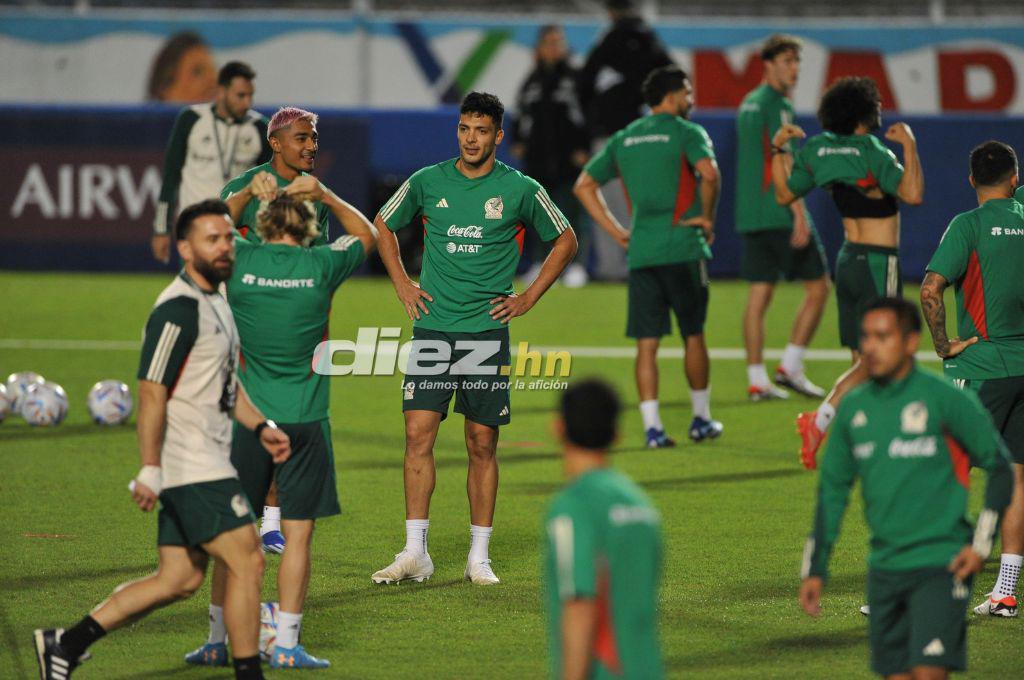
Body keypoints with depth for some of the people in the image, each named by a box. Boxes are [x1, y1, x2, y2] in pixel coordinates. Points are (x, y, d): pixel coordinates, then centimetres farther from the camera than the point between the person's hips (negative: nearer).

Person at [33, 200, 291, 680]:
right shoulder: (178, 310, -15)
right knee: (246, 562, -9)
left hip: (206, 463, 10)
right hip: (191, 467, -10)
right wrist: (149, 470, -21)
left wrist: (259, 426, 16)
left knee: (179, 580, 10)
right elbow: (151, 393, -19)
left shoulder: (214, 300, 17)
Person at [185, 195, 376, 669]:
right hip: (304, 417, -1)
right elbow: (366, 234, 16)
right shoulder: (320, 266, -4)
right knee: (298, 534, 3)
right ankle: (286, 644, 0)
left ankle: (218, 641, 12)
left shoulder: (241, 261, -4)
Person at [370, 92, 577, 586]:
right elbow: (383, 226, 21)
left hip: (487, 331, -1)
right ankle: (414, 553, -4)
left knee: (482, 444, 2)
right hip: (432, 328, 1)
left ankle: (479, 557, 10)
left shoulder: (520, 190, 0)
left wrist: (530, 297, 7)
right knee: (418, 435, -7)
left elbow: (565, 240, 13)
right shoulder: (427, 183, 4)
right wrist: (401, 284, 11)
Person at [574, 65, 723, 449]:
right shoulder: (686, 133, -4)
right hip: (683, 247, -4)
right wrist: (707, 216, -7)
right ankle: (701, 419, 18)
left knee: (647, 343, 2)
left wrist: (616, 231, 14)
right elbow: (708, 172, -23)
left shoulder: (623, 139, 14)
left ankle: (652, 426, -5)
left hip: (640, 254, 4)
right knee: (693, 335, 10)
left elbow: (584, 185, 16)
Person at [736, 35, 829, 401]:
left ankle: (757, 380, 3)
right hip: (781, 214, -9)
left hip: (750, 215, 9)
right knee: (818, 287, 3)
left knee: (759, 295, 6)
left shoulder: (748, 104, 16)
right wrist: (799, 214, -19)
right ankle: (790, 367, 0)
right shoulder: (777, 106, -11)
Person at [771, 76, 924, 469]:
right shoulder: (874, 154, -16)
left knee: (862, 361, 10)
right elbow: (913, 194, -28)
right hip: (878, 262, -8)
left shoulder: (819, 152, 4)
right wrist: (909, 145, -21)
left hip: (848, 259, 8)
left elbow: (784, 194, 14)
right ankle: (820, 420, -22)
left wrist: (777, 150, 19)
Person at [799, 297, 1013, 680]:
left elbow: (1000, 467, -1)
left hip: (940, 565, -5)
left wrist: (982, 545, -9)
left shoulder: (943, 399, -7)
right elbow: (832, 489, 16)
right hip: (884, 569, 5)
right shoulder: (854, 408, 8)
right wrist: (815, 569, 14)